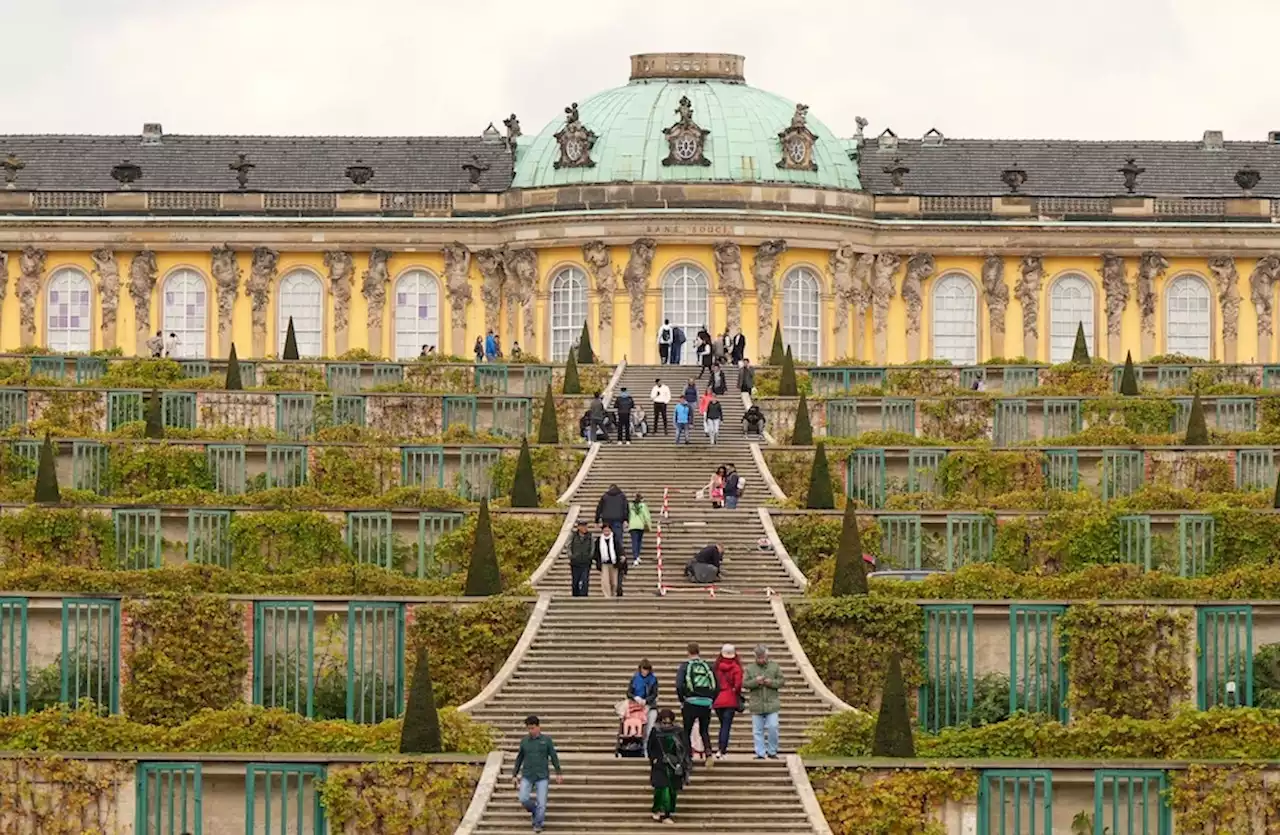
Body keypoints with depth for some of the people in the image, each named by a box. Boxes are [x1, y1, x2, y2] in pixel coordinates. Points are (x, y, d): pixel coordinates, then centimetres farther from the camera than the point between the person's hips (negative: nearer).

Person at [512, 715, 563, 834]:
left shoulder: (546, 740, -1)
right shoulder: (524, 741, 5)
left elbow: (554, 757, 3)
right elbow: (519, 759, 13)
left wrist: (558, 773, 0)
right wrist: (514, 775, 11)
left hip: (542, 777, -2)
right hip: (527, 776, 2)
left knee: (541, 802, -8)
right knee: (524, 799, -12)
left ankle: (538, 824, 9)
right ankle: (535, 811, 18)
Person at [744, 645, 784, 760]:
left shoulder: (774, 666, 7)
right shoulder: (750, 668, 5)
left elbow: (781, 681, 5)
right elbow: (744, 683, -1)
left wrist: (771, 682, -14)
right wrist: (755, 681, -18)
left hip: (771, 704, 0)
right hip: (756, 704, 0)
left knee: (773, 727, -6)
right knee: (757, 731, 2)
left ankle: (772, 752, 9)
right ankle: (760, 753, 7)